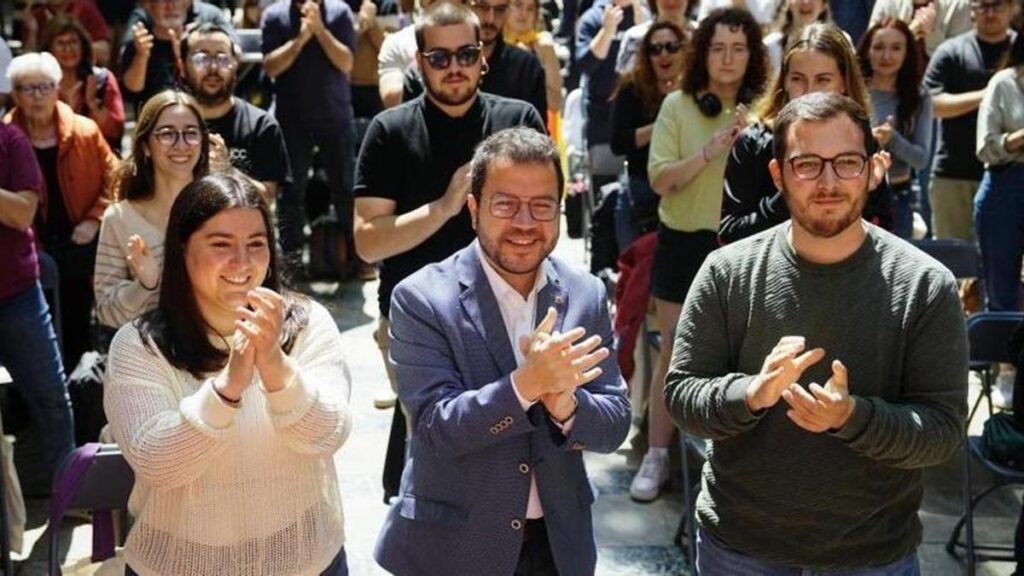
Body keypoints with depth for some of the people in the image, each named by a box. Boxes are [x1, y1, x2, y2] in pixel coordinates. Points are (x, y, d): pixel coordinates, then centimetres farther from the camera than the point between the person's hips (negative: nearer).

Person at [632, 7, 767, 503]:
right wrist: (712, 150, -24)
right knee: (675, 355, 7)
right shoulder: (677, 104, -5)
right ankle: (656, 457, 20)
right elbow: (659, 179, -13)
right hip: (684, 242, -1)